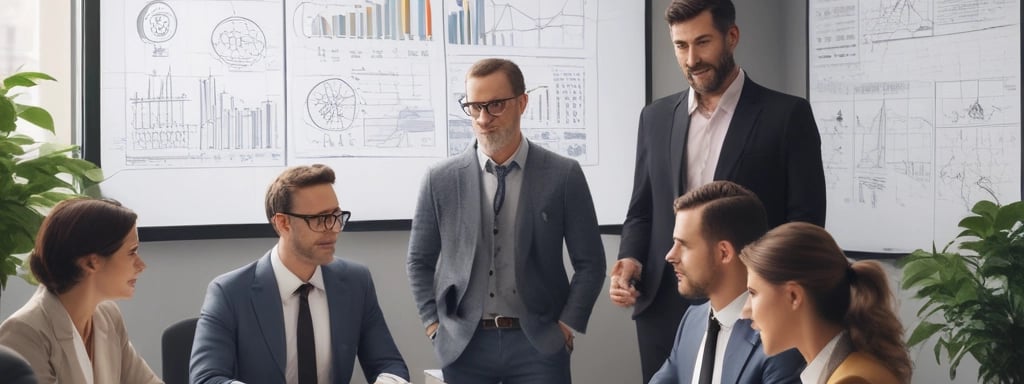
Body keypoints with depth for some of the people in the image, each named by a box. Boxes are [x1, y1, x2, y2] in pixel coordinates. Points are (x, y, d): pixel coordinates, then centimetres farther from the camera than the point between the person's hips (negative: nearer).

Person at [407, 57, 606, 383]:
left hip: (538, 343, -1)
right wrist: (434, 326, 2)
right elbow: (420, 261, 11)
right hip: (463, 344, 1)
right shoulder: (441, 180, 2)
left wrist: (566, 327, -4)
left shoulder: (563, 176, -1)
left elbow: (589, 263, 3)